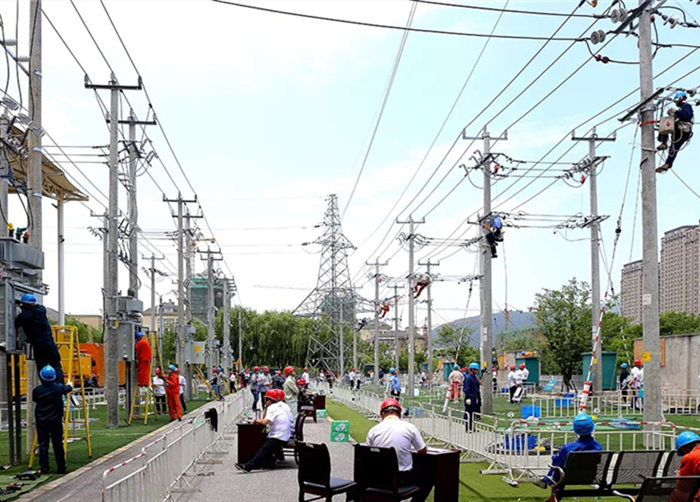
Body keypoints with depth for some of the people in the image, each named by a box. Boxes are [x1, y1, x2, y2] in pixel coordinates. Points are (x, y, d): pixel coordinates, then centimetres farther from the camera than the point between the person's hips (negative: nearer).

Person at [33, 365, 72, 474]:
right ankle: (61, 468, 14)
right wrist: (68, 386, 36)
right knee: (58, 444, 9)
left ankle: (44, 468, 2)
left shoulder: (37, 390, -10)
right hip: (55, 420, 0)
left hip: (41, 421, 0)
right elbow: (68, 388, 12)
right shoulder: (58, 388, -8)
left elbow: (35, 400, 5)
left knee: (43, 444, 4)